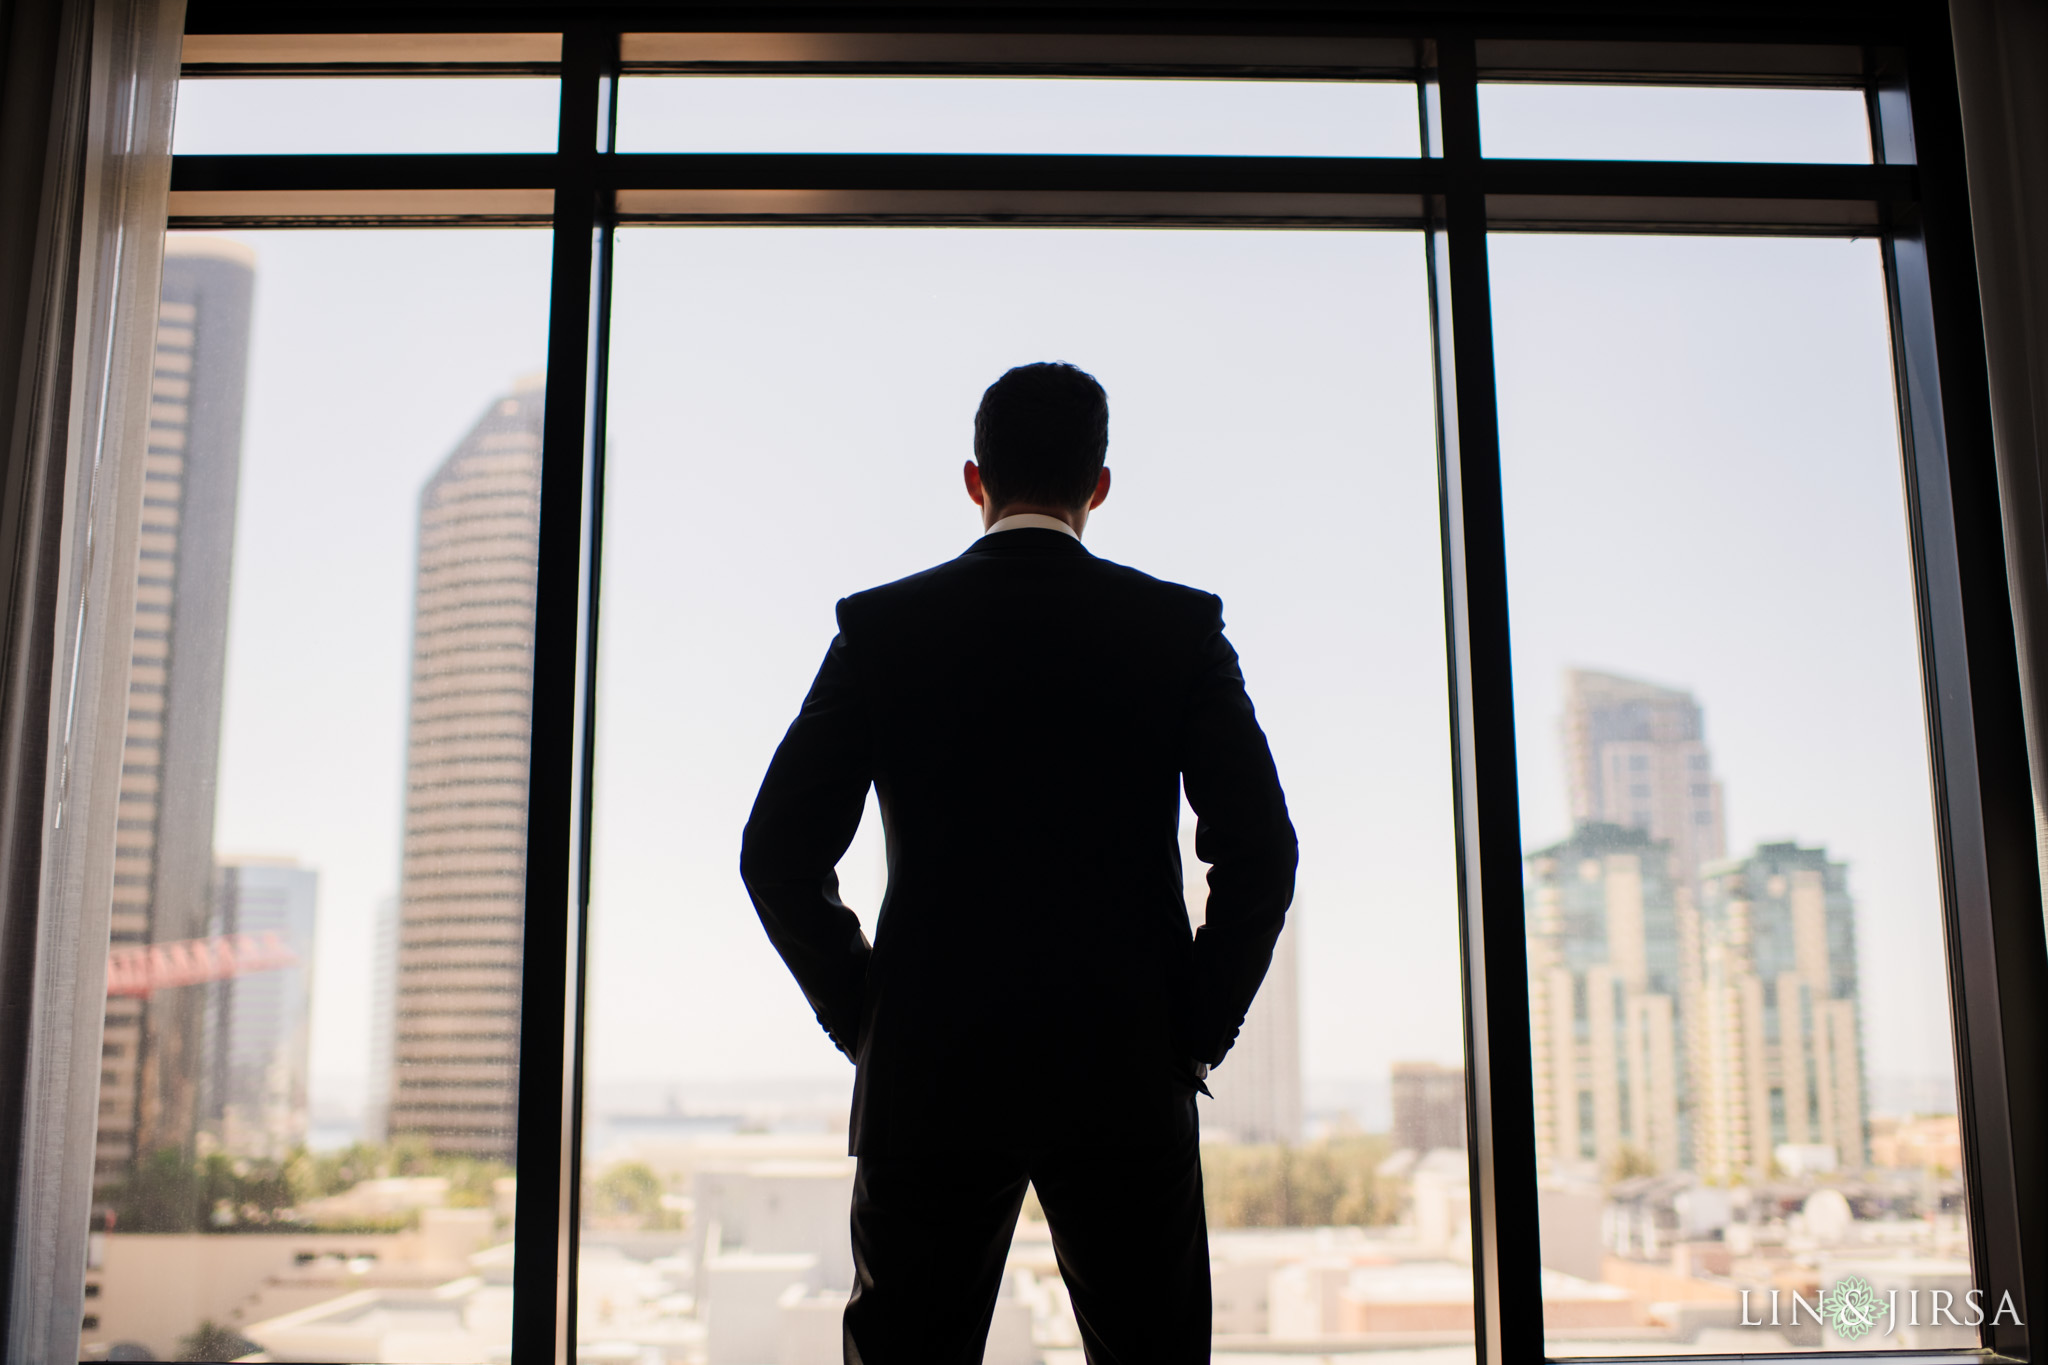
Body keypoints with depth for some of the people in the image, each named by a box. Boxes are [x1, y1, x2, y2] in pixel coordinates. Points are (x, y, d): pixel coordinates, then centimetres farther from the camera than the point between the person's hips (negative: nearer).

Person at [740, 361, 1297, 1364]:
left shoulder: (881, 626, 0)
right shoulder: (1180, 627, 0)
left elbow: (779, 856, -1)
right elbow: (1258, 852, -5)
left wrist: (865, 1023, 7)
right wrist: (1197, 1030, 4)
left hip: (928, 1077, 0)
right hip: (1130, 1079, 0)